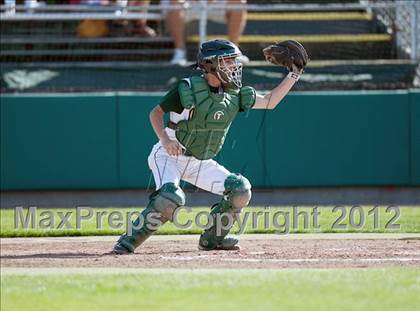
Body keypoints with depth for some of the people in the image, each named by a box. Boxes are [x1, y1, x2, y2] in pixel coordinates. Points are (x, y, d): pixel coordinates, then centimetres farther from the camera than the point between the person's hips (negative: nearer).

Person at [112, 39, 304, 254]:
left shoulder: (234, 95, 0)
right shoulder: (188, 89, -18)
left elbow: (269, 102, 9)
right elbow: (156, 112, -11)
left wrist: (293, 75, 1)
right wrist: (165, 139, -28)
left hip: (201, 163, 7)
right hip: (170, 156, -7)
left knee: (240, 190, -6)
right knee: (170, 198, -33)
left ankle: (212, 238, 10)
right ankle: (129, 241, -20)